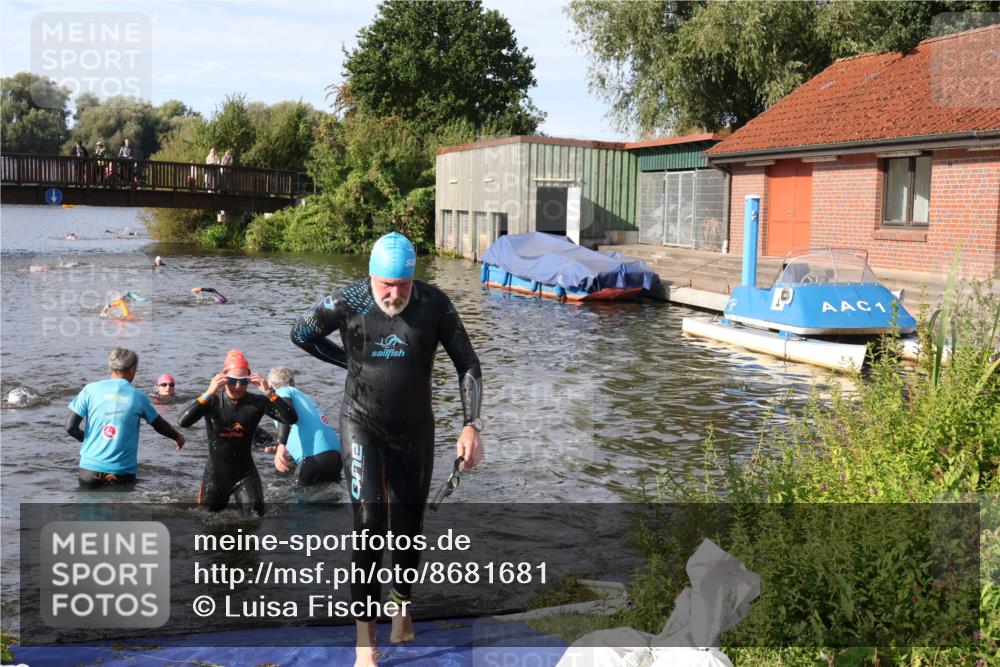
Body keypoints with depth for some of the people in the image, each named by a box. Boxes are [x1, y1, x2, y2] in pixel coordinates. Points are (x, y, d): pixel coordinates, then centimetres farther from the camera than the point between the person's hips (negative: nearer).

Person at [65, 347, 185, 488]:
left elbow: (70, 426, -3)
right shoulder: (138, 397, -1)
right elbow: (160, 425, 14)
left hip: (89, 468, 1)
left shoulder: (91, 390, -2)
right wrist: (178, 437, 33)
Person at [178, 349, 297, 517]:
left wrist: (269, 392, -30)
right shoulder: (212, 401, -12)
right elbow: (183, 422, -27)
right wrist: (209, 393, -33)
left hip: (245, 473, 0)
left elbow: (291, 418, -21)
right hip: (215, 473, 0)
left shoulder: (257, 402, -12)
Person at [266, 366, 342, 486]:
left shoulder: (282, 391, 11)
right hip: (337, 455, 7)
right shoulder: (304, 395, 33)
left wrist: (281, 445, -26)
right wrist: (286, 450, 64)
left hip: (315, 457, -7)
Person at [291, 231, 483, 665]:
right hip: (362, 424, -1)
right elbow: (300, 334, 3)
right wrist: (352, 361, 2)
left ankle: (402, 606, 40)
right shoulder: (347, 302, -15)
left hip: (414, 430, 2)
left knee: (408, 528, 10)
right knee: (369, 521, -16)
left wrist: (471, 425, -15)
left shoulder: (435, 304, -13)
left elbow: (468, 365, -6)